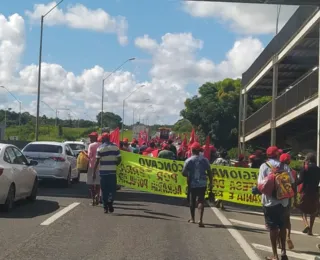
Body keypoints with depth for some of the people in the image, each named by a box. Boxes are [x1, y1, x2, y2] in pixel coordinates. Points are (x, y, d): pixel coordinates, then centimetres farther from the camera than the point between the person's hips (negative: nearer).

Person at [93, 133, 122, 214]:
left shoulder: (100, 148, -3)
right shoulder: (115, 147, 4)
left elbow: (97, 161, -6)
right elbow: (119, 159, 2)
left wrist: (94, 172, -2)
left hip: (103, 171, -1)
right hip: (112, 171, 1)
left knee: (104, 189, 6)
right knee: (112, 188, 9)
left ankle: (105, 207, 6)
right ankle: (110, 202, -12)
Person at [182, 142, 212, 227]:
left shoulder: (188, 160, -6)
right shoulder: (205, 160, -1)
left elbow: (183, 173, -8)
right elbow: (209, 172, -2)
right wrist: (211, 183, 6)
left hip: (192, 183, 0)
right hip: (202, 183, 0)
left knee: (192, 201, 16)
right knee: (201, 200, -1)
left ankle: (192, 218, 30)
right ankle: (200, 220, -19)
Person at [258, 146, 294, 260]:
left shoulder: (264, 166, -6)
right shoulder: (285, 166, 4)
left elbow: (261, 184, -13)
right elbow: (291, 183, 3)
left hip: (270, 201, -3)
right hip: (283, 200, 3)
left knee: (272, 227, 2)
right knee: (282, 225, 17)